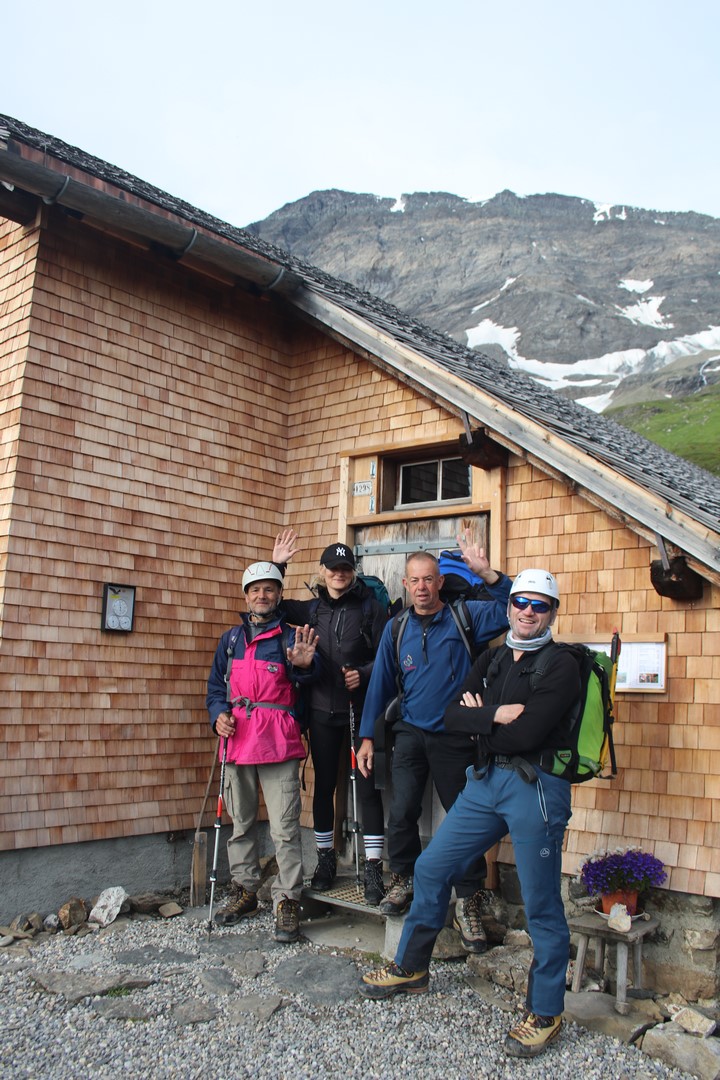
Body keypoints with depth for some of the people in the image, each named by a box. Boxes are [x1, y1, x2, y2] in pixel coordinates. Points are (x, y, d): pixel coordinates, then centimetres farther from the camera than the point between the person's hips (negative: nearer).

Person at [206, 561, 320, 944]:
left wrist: (304, 664, -31)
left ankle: (287, 901, 4)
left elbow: (305, 679, -8)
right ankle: (244, 891, 28)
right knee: (240, 822, 14)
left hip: (278, 740, -4)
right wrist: (218, 714, 1)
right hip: (236, 737, 4)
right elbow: (215, 685, 20)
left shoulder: (290, 636, 5)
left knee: (284, 826, -5)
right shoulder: (230, 639, 16)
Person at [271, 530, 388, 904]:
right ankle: (325, 858, 26)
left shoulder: (370, 608, -1)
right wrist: (276, 565, 7)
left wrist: (363, 674, -17)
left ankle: (373, 867, 4)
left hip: (362, 709, -3)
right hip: (322, 711, 3)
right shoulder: (311, 610, 9)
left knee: (367, 786, -3)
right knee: (324, 784, 11)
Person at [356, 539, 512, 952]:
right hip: (412, 733, 2)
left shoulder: (465, 617, -3)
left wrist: (486, 572, -28)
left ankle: (469, 902, 18)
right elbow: (381, 683, 10)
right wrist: (367, 737, 8)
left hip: (456, 737, -2)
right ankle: (405, 879, 19)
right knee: (402, 812, -7)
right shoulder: (397, 628, 6)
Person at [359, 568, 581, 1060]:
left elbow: (526, 734, -19)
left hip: (536, 787, -7)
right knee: (431, 869, 12)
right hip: (486, 780, 7)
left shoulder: (561, 665, -8)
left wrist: (477, 721, -5)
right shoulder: (493, 659, 13)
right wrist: (494, 716, -13)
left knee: (542, 907, 3)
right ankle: (411, 969, 32)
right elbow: (453, 716, 4)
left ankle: (545, 1013, 22)